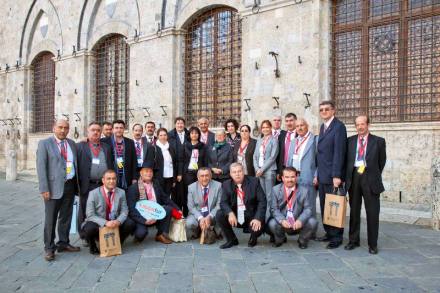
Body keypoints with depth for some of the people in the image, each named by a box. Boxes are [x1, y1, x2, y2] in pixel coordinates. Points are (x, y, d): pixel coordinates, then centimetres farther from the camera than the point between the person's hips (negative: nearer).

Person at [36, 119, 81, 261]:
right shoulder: (44, 143, -3)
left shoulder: (72, 143, 11)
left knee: (66, 217, 14)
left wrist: (77, 184, 7)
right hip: (54, 186, -5)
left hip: (70, 185, 5)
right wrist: (44, 189, -15)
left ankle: (63, 243, 27)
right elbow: (41, 167, -8)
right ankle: (49, 248, 15)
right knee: (50, 219, 3)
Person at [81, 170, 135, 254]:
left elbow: (124, 211, -2)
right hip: (99, 225, -2)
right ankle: (92, 246, 2)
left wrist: (118, 221, -26)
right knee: (90, 228, -34)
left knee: (130, 224, -22)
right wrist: (105, 223, -31)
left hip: (115, 225, 3)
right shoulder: (93, 193, -10)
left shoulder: (121, 192, -1)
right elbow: (90, 215, -16)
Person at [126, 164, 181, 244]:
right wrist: (144, 220, -29)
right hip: (141, 218, -5)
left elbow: (165, 198, 9)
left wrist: (177, 209, -3)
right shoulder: (133, 188, -10)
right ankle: (138, 233, 7)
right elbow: (132, 209, -16)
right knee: (141, 233, -33)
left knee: (168, 208, -18)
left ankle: (161, 235, -5)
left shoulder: (156, 185, 7)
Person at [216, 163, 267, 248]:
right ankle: (231, 240, 5)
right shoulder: (226, 184, 0)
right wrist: (230, 213, -29)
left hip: (251, 217, -2)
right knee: (219, 215, -19)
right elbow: (223, 202, -7)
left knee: (258, 227, -30)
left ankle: (253, 238, 12)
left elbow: (262, 201, -12)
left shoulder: (254, 182, -7)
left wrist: (258, 218, -26)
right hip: (234, 217, 2)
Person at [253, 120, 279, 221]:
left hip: (269, 171, -5)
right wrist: (257, 169, -1)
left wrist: (262, 169, -11)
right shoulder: (259, 140, 16)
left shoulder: (274, 140, -1)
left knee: (269, 196, -5)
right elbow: (255, 155, 13)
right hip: (259, 171, 5)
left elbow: (272, 157, -8)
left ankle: (268, 217, 1)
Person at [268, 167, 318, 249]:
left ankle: (302, 240, 7)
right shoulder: (275, 190, -3)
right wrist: (282, 220, -26)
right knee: (272, 224, -29)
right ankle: (280, 239, 8)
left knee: (313, 222, -25)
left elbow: (308, 209, -9)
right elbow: (274, 209, -7)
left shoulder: (304, 190, -4)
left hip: (299, 224, 0)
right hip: (282, 223, 0)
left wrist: (300, 220, -28)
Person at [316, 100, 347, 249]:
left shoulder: (339, 126, -10)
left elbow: (339, 152, -16)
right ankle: (329, 233, 23)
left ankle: (337, 237, 13)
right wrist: (318, 174, 13)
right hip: (322, 175, 8)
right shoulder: (323, 127, 16)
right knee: (324, 206, 12)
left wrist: (337, 175, -20)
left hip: (332, 176, -8)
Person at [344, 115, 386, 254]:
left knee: (372, 212, 1)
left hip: (370, 178, -2)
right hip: (353, 177, 2)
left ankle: (372, 244, 14)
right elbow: (346, 159, 11)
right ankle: (353, 240, 22)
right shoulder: (350, 141, 9)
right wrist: (348, 176, 5)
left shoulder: (379, 141, 3)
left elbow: (382, 161, 9)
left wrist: (375, 175, 9)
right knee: (354, 211, 11)